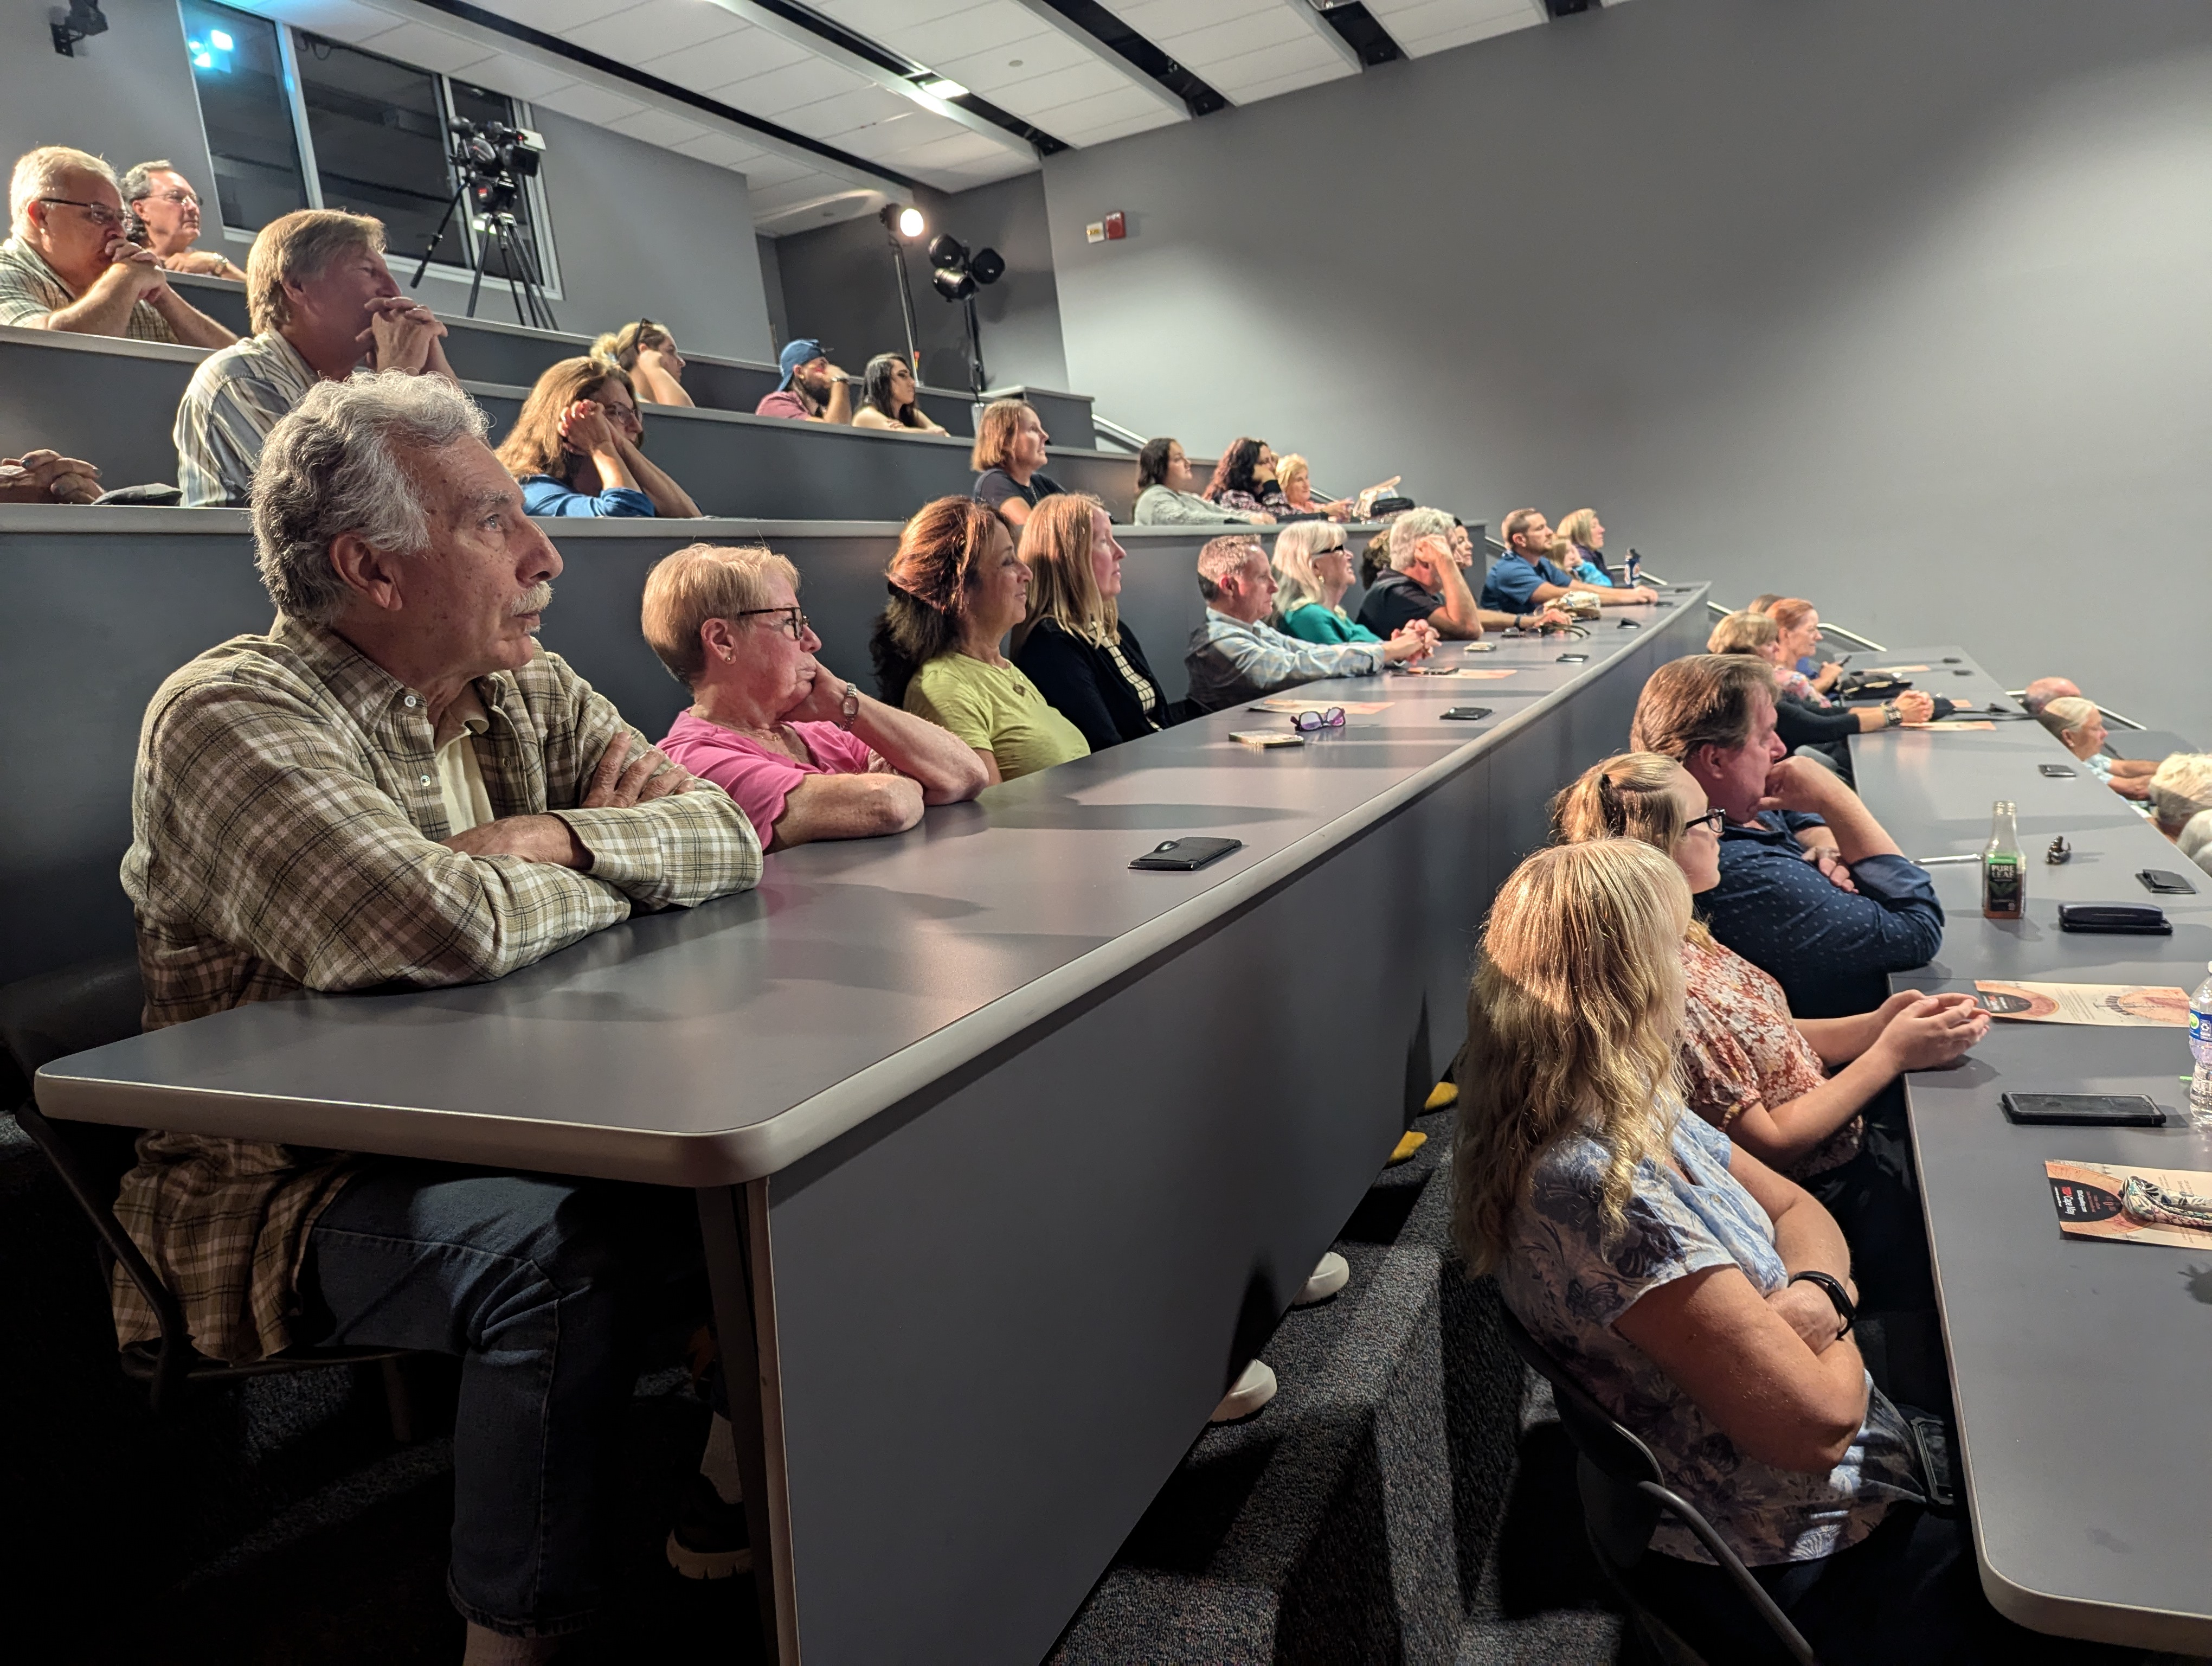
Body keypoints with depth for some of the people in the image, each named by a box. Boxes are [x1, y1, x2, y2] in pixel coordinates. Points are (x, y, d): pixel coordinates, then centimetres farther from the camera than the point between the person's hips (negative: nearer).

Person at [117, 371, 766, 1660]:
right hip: (292, 1185, -6)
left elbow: (729, 831, -2)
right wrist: (619, 870, -13)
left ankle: (741, 1505, 13)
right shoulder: (230, 716, -16)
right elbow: (438, 926, -33)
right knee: (562, 1250, -33)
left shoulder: (532, 694, 7)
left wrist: (556, 837, -18)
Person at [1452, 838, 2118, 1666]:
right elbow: (1817, 1421, -28)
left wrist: (1815, 1290, -14)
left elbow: (1796, 1209, 9)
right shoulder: (1599, 1186, -33)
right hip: (1799, 1565, -8)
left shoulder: (1639, 1115, -2)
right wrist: (1837, 1329, -6)